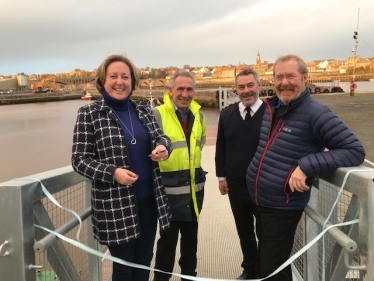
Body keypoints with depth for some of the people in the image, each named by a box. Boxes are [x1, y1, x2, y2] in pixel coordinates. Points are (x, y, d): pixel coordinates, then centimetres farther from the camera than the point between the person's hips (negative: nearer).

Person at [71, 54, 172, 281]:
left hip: (149, 199, 5)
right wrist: (112, 172, -24)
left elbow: (159, 136, 9)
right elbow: (79, 159, -8)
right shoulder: (89, 114, -8)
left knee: (144, 262, 19)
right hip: (115, 204, -5)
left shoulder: (144, 110, 6)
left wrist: (163, 146, -16)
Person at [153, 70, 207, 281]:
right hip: (169, 186, -6)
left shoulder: (198, 115, 5)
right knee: (168, 237, 5)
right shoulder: (158, 114, -15)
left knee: (191, 235, 20)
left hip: (195, 185, 6)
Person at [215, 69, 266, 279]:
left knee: (264, 232, 13)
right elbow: (221, 148, 9)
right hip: (235, 185, 4)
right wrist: (221, 176, 6)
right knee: (244, 231, 19)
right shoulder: (227, 114, 4)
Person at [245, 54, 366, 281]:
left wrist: (306, 166, -27)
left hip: (282, 208, -7)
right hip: (257, 201, 7)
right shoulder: (270, 108, 4)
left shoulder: (315, 113, -17)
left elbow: (355, 151, -20)